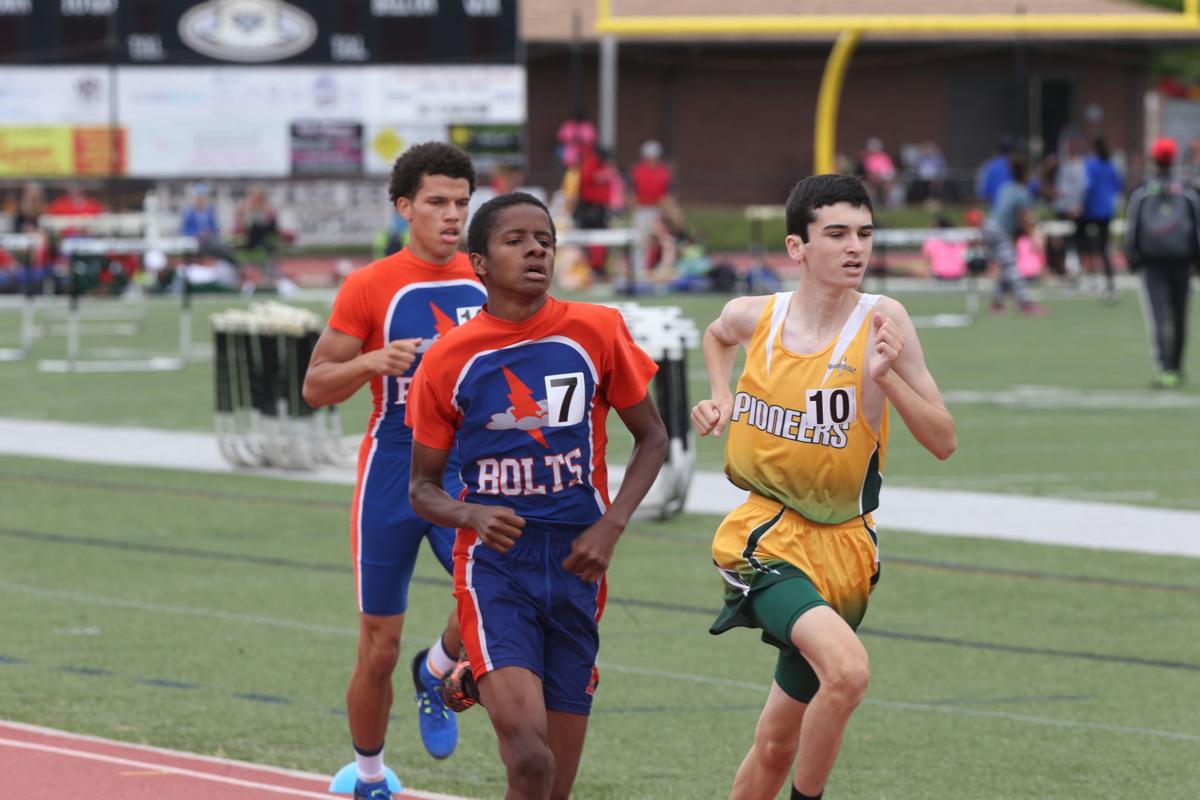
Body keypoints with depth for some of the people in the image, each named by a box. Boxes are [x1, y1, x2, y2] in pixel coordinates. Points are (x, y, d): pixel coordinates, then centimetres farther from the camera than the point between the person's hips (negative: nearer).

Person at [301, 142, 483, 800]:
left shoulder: (484, 283, 6)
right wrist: (373, 362, -22)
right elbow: (316, 387, -5)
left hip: (466, 471, 2)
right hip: (392, 472, -2)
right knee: (378, 651, 3)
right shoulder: (369, 287, -5)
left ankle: (436, 673, 7)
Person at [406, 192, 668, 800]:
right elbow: (422, 487, 6)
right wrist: (473, 515, -17)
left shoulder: (596, 333, -1)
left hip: (575, 567, 2)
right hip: (494, 567, -2)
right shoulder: (448, 360, -3)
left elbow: (651, 437, 11)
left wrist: (610, 526, -4)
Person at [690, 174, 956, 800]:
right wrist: (720, 400, 9)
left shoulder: (882, 322, -8)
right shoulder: (754, 316, -2)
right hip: (765, 536, -2)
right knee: (846, 667, -29)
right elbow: (717, 336, 25)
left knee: (776, 745, 12)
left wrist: (885, 376, -24)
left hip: (843, 546, 2)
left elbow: (943, 441, -10)